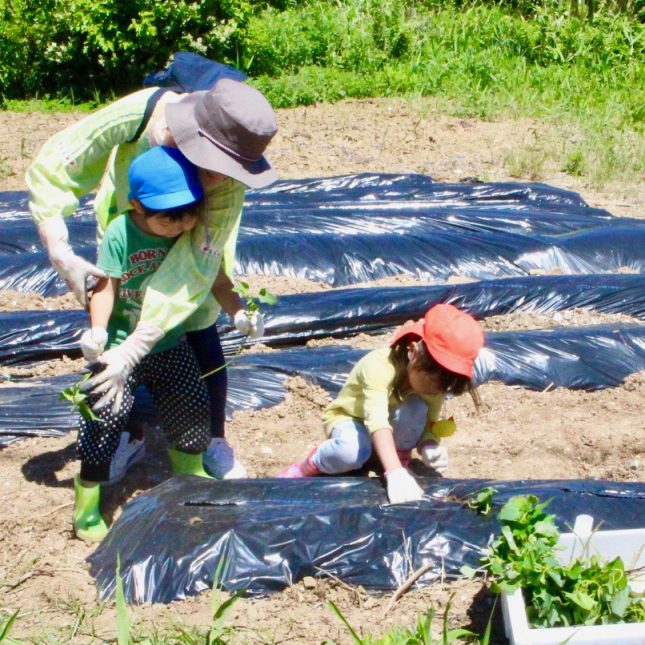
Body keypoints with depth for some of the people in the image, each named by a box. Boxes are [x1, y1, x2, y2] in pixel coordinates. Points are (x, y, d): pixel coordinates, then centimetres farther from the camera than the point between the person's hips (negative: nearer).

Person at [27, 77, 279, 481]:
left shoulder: (229, 183, -39)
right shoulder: (133, 116, -40)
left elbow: (196, 263, -42)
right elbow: (48, 173, -31)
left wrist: (134, 347, -49)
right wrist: (62, 255, -42)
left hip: (192, 239, -1)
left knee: (202, 343, -1)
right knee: (115, 341, 3)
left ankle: (215, 443, 22)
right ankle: (131, 437, 27)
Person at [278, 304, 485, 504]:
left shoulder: (434, 381, -19)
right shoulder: (379, 367, -38)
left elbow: (429, 426, -16)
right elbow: (376, 421, -50)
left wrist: (429, 446, -41)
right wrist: (395, 474, -61)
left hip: (392, 422, 4)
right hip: (349, 418, -4)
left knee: (417, 409, -30)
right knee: (353, 451, -39)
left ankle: (401, 458, -5)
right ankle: (309, 466, -9)